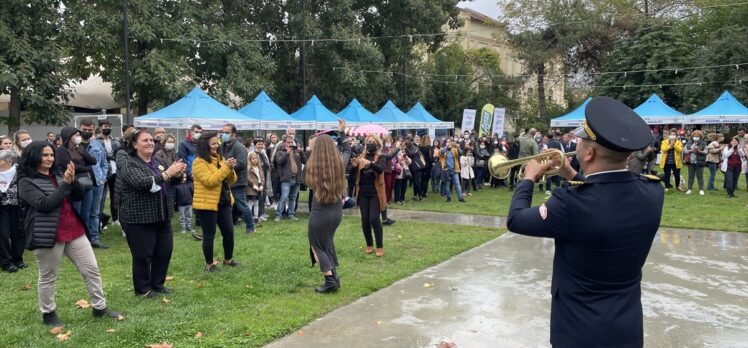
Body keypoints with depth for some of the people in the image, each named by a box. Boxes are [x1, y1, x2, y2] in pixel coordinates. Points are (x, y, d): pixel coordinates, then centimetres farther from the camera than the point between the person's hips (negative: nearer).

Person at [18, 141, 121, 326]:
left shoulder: (58, 174, 11)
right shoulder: (26, 182, -7)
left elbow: (80, 195, 7)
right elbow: (45, 204, -20)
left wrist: (73, 180, -12)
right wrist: (65, 183, -21)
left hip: (74, 230, 6)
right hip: (48, 234, -6)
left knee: (92, 269, 6)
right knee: (48, 277, 9)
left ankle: (100, 308, 16)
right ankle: (48, 314, 26)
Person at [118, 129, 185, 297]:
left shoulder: (157, 161, 12)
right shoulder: (130, 164, -11)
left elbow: (170, 182, 20)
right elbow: (142, 183, -27)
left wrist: (177, 174, -3)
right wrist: (167, 173, -28)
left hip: (161, 216, 7)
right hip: (139, 219, -7)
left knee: (165, 251, 13)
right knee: (143, 255, 1)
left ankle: (157, 284, 28)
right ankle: (143, 288, 16)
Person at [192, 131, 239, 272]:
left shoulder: (220, 158, 12)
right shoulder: (199, 162, -12)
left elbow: (231, 181, 11)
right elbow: (210, 181, -23)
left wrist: (231, 169, -10)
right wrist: (225, 168, -22)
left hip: (224, 203, 7)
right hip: (206, 204, -7)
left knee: (229, 232, 11)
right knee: (209, 235, 2)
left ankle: (228, 259, 27)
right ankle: (209, 264, 15)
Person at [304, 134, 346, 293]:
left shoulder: (313, 164, -14)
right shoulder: (339, 163, -5)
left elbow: (310, 184, 1)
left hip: (320, 211, -5)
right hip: (337, 210, 5)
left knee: (317, 246, 8)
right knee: (327, 242, 23)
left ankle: (330, 282, 2)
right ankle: (334, 277, 23)